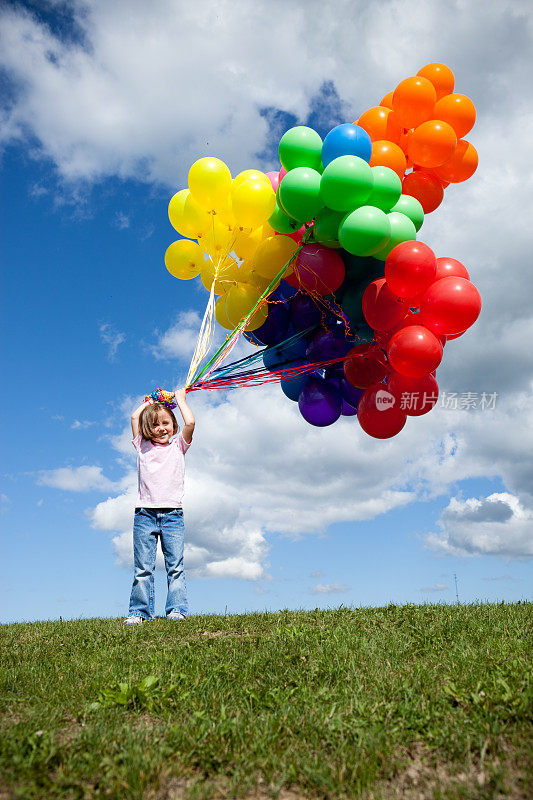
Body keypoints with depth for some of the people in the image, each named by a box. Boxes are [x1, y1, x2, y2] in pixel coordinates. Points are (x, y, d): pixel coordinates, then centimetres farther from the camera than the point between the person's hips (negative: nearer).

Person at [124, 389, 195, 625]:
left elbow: (189, 422, -2)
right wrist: (150, 401, 24)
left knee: (175, 565, -1)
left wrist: (179, 398, 11)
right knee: (143, 567, 1)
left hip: (172, 514, 0)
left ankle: (177, 610, 4)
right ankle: (139, 612, 8)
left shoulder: (178, 446, 12)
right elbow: (135, 417, 9)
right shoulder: (143, 446, 14)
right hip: (145, 513, 1)